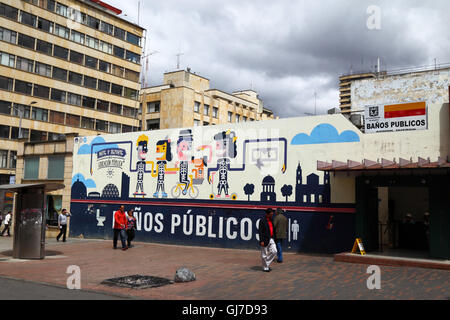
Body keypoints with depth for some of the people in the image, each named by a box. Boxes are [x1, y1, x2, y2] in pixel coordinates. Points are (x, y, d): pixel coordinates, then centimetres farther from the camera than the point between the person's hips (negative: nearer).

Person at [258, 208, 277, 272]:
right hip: (265, 240, -7)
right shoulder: (262, 221, -12)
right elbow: (260, 232, -15)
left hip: (271, 239, 7)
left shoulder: (271, 220, 12)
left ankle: (267, 264, 15)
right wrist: (262, 241, -20)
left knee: (274, 251, -1)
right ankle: (265, 268, 16)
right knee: (264, 254, 3)